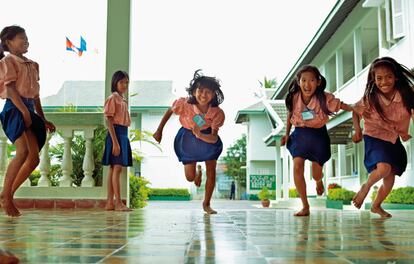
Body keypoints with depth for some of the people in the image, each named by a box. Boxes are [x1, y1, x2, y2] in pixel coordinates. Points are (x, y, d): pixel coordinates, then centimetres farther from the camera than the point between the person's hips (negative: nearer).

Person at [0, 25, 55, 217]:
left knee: (34, 158, 0)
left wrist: (43, 120, 18)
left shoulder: (32, 65, 21)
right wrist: (24, 111, -22)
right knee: (23, 151, -23)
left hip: (29, 110, 8)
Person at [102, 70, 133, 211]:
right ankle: (118, 203, -8)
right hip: (116, 133, -9)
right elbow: (109, 121, -13)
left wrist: (121, 140, 15)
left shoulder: (123, 100, 18)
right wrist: (115, 142, -20)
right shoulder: (112, 98, -7)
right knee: (117, 168, -10)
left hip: (123, 134, 9)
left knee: (113, 169, 9)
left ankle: (110, 203, 12)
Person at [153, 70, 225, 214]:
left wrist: (200, 135, -53)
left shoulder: (217, 113, -30)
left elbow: (214, 138, -33)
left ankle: (206, 204, 15)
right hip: (187, 137, 0)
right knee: (190, 177, 2)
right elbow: (170, 111, -8)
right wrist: (159, 130, -3)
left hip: (207, 136, 0)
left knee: (211, 170, -7)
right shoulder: (184, 103, -30)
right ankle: (197, 173, 43)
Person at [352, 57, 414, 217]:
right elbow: (356, 112, 0)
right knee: (383, 168, -28)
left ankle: (376, 206, 37)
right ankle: (366, 187, 5)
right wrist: (358, 130, -12)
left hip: (394, 140, 4)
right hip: (375, 138, -3)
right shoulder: (370, 98, -16)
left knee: (390, 178, 11)